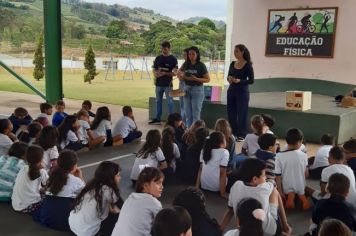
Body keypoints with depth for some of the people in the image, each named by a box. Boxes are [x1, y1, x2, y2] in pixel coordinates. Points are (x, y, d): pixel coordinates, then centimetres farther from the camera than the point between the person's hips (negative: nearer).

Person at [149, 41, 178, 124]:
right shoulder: (158, 58, 9)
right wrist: (156, 73, -12)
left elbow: (174, 73, -9)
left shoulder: (173, 59, -4)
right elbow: (154, 69, 11)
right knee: (158, 101, 13)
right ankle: (157, 118, 23)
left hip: (168, 84, -5)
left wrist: (164, 73, -22)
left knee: (169, 102, -1)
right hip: (159, 83, 5)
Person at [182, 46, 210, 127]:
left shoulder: (201, 65, -7)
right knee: (188, 114, 9)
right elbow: (184, 77, 19)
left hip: (197, 89, -5)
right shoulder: (187, 65, 7)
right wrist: (183, 77, -4)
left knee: (196, 114, -4)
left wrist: (196, 79, -21)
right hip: (187, 89, 5)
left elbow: (208, 79, -8)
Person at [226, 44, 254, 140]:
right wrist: (229, 79, -10)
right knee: (231, 113, 8)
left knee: (242, 113, 1)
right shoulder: (233, 64, 7)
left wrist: (239, 81, -23)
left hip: (242, 92, -6)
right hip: (231, 91, 6)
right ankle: (233, 133, 20)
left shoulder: (248, 65, -8)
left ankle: (242, 135, 9)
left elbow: (251, 80, -10)